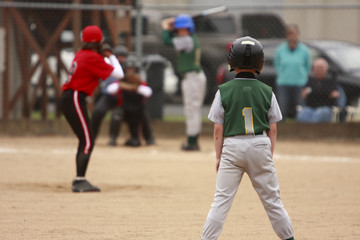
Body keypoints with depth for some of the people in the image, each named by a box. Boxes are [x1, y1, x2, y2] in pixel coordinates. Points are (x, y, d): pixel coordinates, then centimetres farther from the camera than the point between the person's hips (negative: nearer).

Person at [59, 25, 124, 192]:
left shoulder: (80, 55, 14)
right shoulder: (93, 58, -12)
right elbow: (118, 74, -11)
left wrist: (105, 56, 18)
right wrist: (111, 57, 5)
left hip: (67, 98, 10)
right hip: (75, 99, -10)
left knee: (85, 141, 15)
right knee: (87, 142, -11)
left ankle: (79, 181, 17)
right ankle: (80, 181, -16)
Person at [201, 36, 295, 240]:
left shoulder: (224, 91, -2)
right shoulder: (266, 92, 2)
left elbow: (218, 129, -1)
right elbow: (272, 130, 5)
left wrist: (219, 157, 7)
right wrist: (269, 156, 13)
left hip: (232, 147, -1)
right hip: (260, 146, 1)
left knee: (222, 200, -2)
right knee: (272, 199, 10)